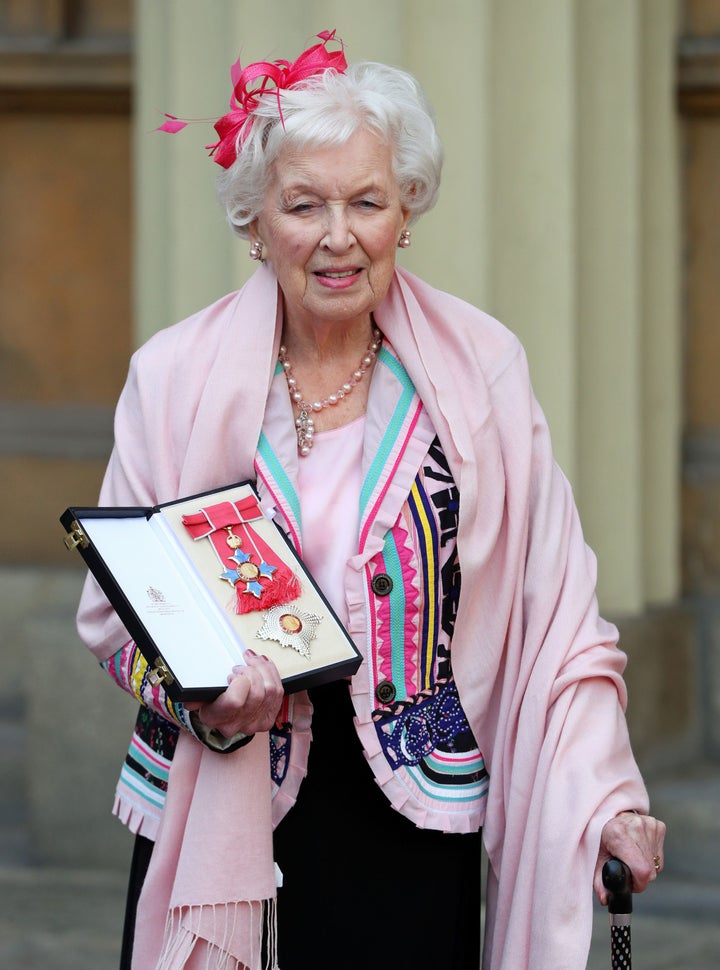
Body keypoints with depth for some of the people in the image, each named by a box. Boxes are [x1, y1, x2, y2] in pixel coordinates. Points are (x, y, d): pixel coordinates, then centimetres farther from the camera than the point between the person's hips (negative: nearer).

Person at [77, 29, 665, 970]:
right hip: (222, 815, 0)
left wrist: (608, 797, -7)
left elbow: (555, 611, 2)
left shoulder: (481, 371, 1)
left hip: (414, 827, 0)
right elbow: (117, 613, 5)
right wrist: (198, 690, -16)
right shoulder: (176, 378, 0)